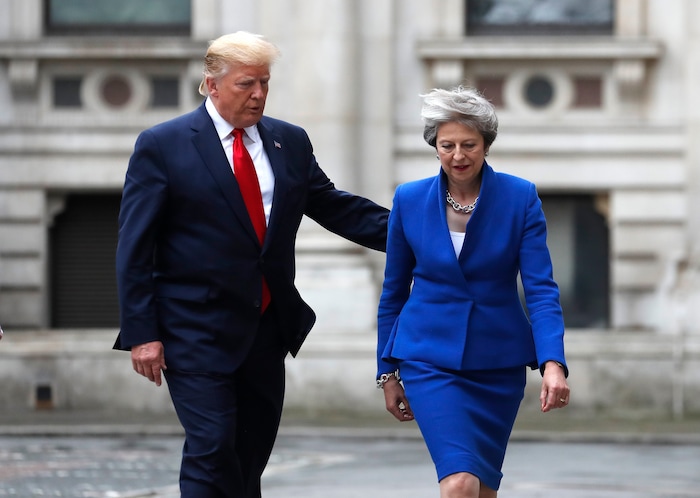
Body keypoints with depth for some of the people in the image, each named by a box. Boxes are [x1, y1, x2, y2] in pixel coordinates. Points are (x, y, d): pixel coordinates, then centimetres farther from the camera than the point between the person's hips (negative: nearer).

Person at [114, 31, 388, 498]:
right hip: (198, 333, -5)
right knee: (212, 451, -14)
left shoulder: (290, 141, 9)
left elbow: (337, 208, 16)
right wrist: (141, 333, -11)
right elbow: (135, 247, -6)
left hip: (267, 332, 5)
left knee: (250, 459, 10)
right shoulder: (162, 145, -6)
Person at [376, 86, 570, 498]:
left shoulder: (520, 198, -6)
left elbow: (541, 288, -12)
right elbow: (394, 291, 7)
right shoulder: (409, 200, -3)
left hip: (498, 361, 1)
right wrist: (388, 371, 9)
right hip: (430, 357, -1)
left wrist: (553, 363, -25)